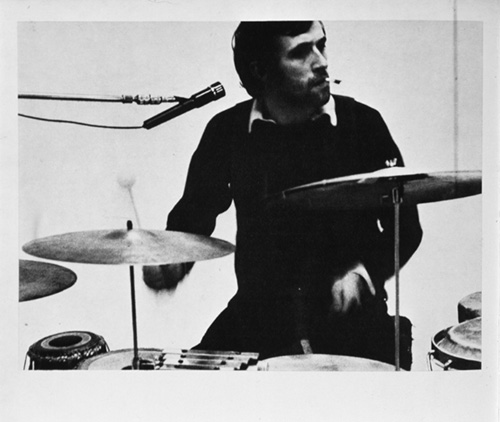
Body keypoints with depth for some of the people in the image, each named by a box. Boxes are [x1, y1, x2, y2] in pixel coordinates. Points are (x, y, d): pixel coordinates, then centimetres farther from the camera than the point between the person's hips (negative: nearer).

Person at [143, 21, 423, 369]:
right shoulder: (228, 132, -1)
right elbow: (194, 212, 15)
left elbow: (405, 227, 3)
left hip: (349, 309, -1)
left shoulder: (361, 124, -4)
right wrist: (171, 264, -5)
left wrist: (363, 271, -15)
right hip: (258, 311, 2)